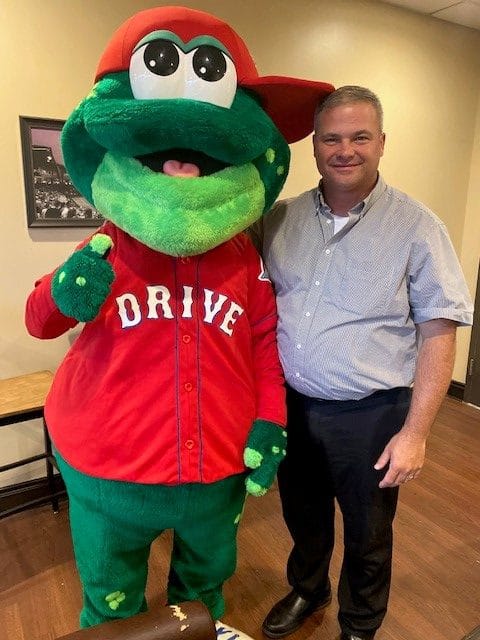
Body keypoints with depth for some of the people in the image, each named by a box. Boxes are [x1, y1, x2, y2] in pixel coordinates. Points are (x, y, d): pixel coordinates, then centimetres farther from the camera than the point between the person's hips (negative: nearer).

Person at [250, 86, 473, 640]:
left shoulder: (416, 226, -11)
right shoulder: (281, 218, -1)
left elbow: (437, 333, -10)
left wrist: (415, 432, -12)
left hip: (370, 415, -3)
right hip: (292, 406, 4)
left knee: (367, 537, 19)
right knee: (303, 519, 26)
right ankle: (307, 591, 56)